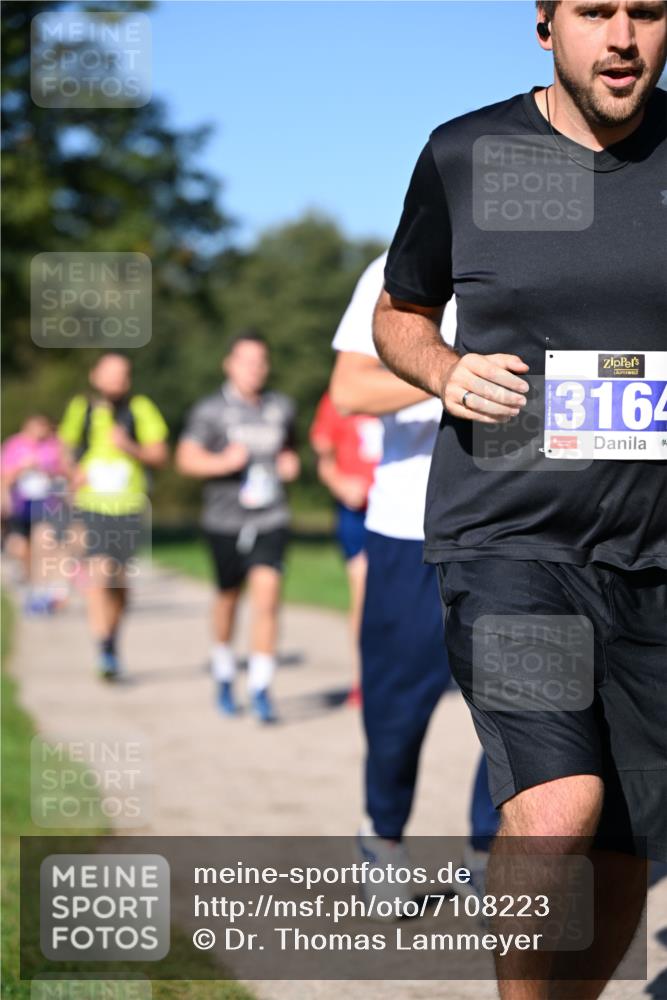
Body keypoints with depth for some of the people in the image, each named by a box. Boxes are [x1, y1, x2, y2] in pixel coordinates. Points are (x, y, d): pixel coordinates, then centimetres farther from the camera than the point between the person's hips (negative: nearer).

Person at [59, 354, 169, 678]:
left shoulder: (140, 409, -1)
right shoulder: (81, 408, 3)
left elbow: (160, 455, -1)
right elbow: (66, 446, 18)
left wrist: (131, 447, -19)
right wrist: (75, 472, -3)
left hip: (129, 509, 1)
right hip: (91, 508, -1)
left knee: (119, 581, 10)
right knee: (97, 575, -18)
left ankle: (113, 640, 32)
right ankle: (105, 651, -19)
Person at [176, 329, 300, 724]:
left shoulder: (282, 407, 10)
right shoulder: (210, 410, -2)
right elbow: (187, 458, -10)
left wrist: (291, 462, 5)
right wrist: (224, 462, -26)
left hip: (271, 520, 1)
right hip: (225, 520, -1)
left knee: (267, 595, -15)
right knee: (228, 598, 13)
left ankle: (261, 688, -14)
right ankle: (225, 676, 35)